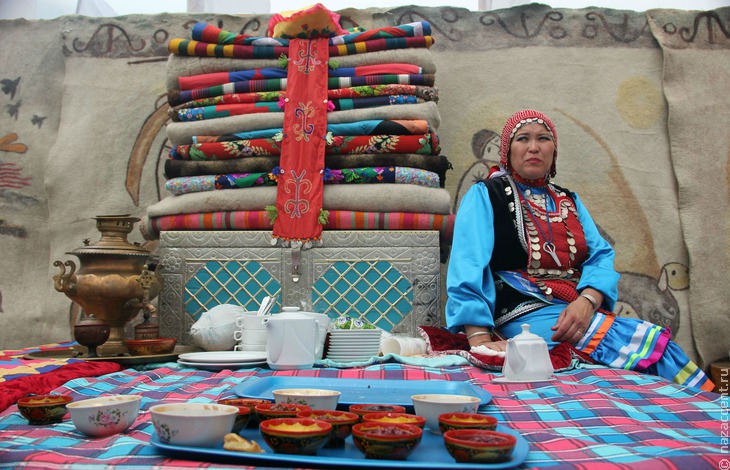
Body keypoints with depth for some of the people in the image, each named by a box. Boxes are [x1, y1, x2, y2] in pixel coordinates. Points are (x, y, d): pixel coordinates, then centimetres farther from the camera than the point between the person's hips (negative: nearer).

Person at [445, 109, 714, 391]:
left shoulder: (569, 201, 22)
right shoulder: (484, 196, 3)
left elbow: (601, 255, 9)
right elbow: (467, 269, -10)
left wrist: (587, 301, -14)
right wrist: (479, 339, -23)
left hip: (581, 312, 6)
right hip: (526, 316, -5)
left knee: (661, 345, -23)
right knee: (654, 345, -23)